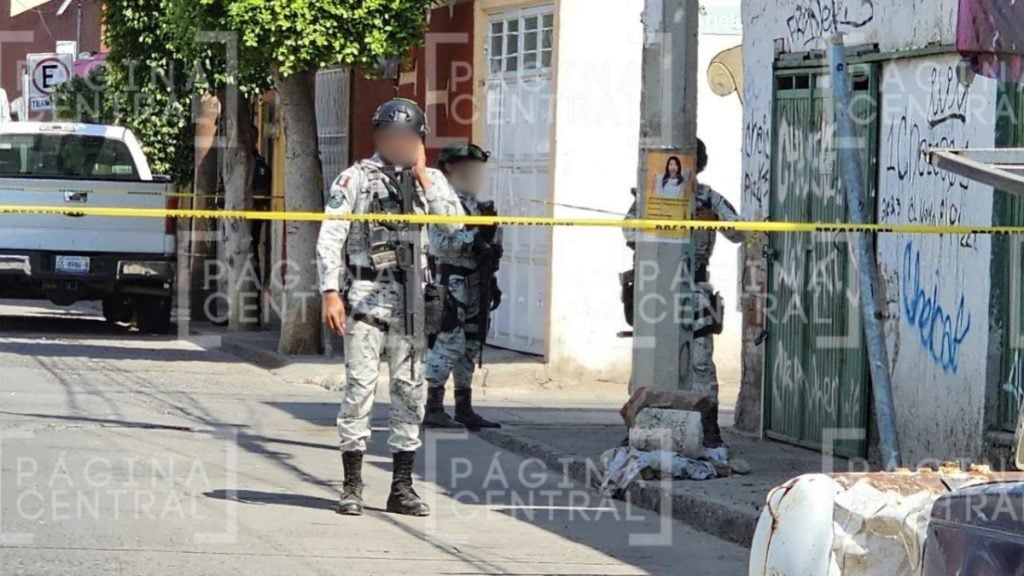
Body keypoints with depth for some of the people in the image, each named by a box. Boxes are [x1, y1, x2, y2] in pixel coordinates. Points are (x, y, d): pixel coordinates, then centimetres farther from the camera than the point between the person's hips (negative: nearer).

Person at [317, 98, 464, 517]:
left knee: (410, 389, 5)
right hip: (366, 294, -4)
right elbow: (330, 237, -2)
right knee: (360, 386, -7)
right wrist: (331, 293, -11)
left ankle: (402, 487, 11)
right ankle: (352, 486, -2)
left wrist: (423, 176, -5)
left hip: (412, 296, 4)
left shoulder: (431, 180, 12)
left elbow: (454, 223, -4)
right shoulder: (355, 179, 2)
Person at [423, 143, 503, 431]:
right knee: (449, 343, -12)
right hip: (452, 285, -9)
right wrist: (475, 239, -22)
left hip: (474, 287, 9)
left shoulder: (474, 205, 20)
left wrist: (491, 282, 23)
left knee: (471, 346, 11)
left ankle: (464, 409, 17)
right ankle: (433, 408, -10)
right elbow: (441, 242, -21)